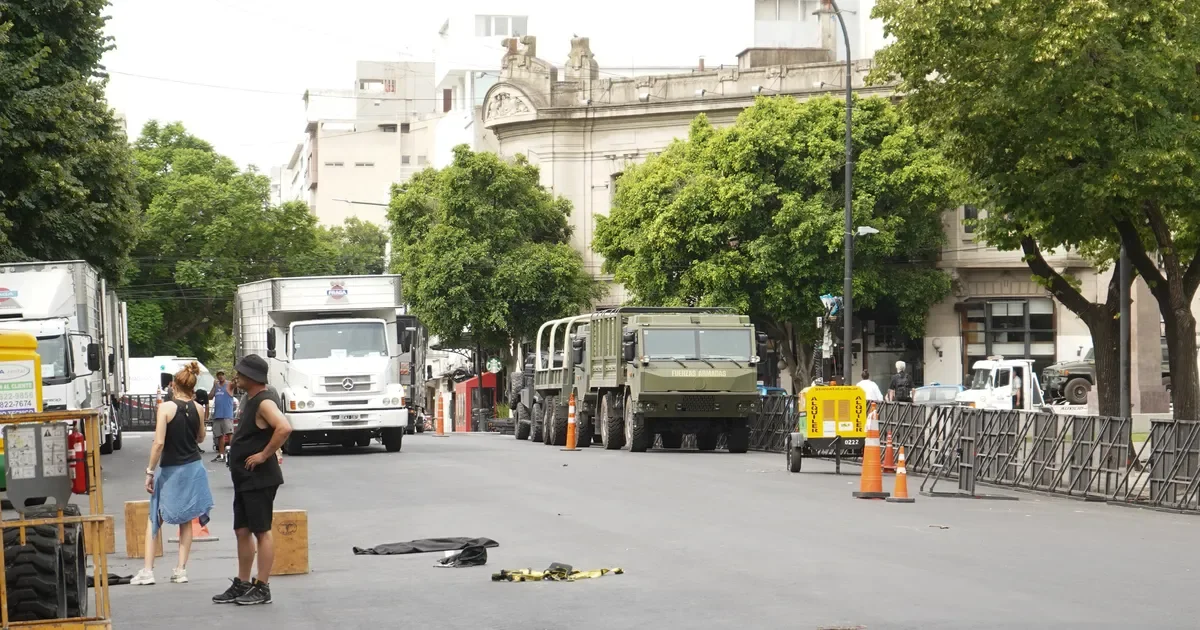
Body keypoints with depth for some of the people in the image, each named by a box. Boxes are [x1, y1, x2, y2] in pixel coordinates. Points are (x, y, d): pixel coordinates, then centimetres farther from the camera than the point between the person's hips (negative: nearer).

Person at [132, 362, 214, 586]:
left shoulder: (166, 408, -14)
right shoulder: (198, 408, -1)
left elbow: (159, 442, -18)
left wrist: (150, 471, -11)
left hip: (170, 470, -3)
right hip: (193, 467, 3)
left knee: (154, 520, 9)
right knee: (186, 521, 13)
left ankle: (147, 571, 4)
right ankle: (181, 570, 10)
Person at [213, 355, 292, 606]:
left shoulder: (264, 402, -18)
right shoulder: (251, 399, 13)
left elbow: (284, 428, -34)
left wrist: (264, 455, -26)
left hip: (259, 479, -10)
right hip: (244, 479, 10)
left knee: (261, 531, -4)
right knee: (242, 531, 14)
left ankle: (262, 588, 1)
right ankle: (242, 585, 21)